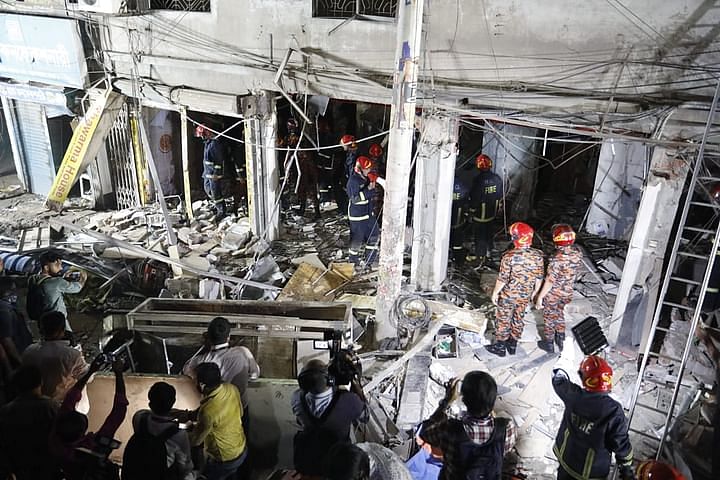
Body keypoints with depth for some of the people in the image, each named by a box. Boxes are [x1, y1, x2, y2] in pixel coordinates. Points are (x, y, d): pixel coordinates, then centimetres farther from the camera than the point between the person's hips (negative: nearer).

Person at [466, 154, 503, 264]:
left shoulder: (478, 181, -25)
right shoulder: (497, 179, -6)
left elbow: (474, 199, -19)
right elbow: (500, 196, 6)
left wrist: (471, 214, -8)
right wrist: (497, 208, 20)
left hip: (480, 214, -6)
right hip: (492, 213, 6)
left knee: (479, 235, 8)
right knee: (489, 232, 24)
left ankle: (480, 256, 19)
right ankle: (488, 250, 42)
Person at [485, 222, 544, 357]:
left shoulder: (509, 256, -25)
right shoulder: (538, 256, -10)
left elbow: (502, 279, -19)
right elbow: (539, 278, 0)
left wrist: (495, 293, -5)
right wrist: (534, 292, 16)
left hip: (508, 296, -4)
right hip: (525, 296, 5)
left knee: (503, 320, 13)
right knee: (518, 320, 21)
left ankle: (500, 347, 27)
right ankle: (512, 345, 36)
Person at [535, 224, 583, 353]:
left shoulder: (557, 259, -32)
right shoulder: (577, 253, -13)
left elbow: (550, 281, -25)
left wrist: (540, 297, -16)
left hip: (553, 294, -6)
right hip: (567, 293, 6)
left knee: (549, 318, 16)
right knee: (560, 315, 27)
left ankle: (549, 344, 33)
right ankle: (561, 341, 43)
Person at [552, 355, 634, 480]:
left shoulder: (573, 395, -21)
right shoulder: (614, 411, -30)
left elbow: (558, 380, 2)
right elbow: (621, 444, -18)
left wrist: (562, 361, 22)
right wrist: (626, 469, 0)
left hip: (565, 455, 3)